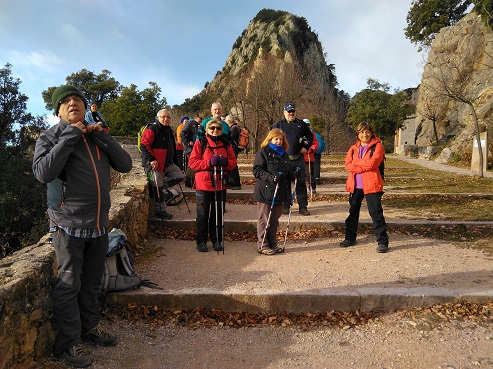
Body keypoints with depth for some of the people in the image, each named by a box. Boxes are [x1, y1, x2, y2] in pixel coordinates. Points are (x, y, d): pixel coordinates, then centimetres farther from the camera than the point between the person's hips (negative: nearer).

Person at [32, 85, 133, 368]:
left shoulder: (96, 135, 10)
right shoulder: (51, 136, -3)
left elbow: (126, 165, 0)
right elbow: (43, 172, -20)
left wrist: (102, 137, -10)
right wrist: (70, 135, -18)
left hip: (99, 224, 5)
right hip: (69, 224, -4)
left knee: (92, 282, 17)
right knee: (69, 285, 4)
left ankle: (90, 326, 35)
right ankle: (68, 343, 19)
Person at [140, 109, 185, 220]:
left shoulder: (169, 131, 17)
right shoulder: (152, 130, -10)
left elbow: (172, 149, 26)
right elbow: (144, 145, -18)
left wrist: (176, 162, 23)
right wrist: (151, 159, -24)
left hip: (168, 163, 8)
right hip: (155, 164, -8)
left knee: (180, 176, 2)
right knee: (158, 187, -1)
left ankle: (161, 187, 5)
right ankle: (160, 210, 11)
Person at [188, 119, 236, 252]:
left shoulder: (226, 144, 10)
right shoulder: (200, 143, 1)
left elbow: (233, 162, 8)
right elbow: (192, 162, -6)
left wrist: (225, 162, -14)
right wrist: (209, 162, -18)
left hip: (220, 184, 3)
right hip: (204, 184, -2)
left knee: (218, 214, 9)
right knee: (203, 214, 5)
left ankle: (217, 240, 22)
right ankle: (201, 241, 16)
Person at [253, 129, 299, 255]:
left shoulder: (284, 154, 18)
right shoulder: (263, 152, -4)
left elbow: (288, 172, 23)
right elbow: (257, 170, -13)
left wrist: (294, 173, 0)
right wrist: (271, 177, -26)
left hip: (280, 192, 7)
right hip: (265, 192, -6)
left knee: (274, 220, 13)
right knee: (264, 220, 1)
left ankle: (273, 243, 24)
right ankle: (262, 245, 9)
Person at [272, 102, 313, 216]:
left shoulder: (301, 124, 11)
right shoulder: (278, 125, 7)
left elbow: (310, 136, 21)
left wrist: (305, 147, 7)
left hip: (298, 159, 1)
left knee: (301, 182, 2)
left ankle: (303, 206, 9)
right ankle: (285, 205, 15)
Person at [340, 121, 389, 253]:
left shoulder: (377, 146, -1)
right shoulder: (353, 148, 13)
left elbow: (372, 163, -17)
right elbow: (347, 165, -2)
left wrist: (355, 162, -5)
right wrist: (364, 167, -14)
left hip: (371, 185, -5)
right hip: (355, 185, 5)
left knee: (376, 213, -5)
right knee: (353, 212, 13)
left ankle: (382, 241, 2)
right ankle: (350, 238, 26)